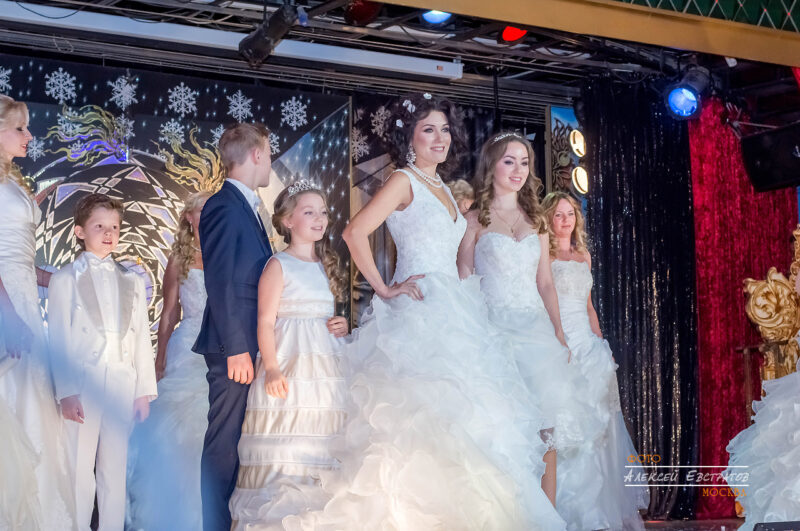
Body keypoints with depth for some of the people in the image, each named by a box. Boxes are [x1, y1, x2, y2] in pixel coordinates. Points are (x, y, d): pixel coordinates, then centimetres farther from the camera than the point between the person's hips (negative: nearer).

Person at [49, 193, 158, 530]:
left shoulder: (132, 282, 14)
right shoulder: (65, 279, 4)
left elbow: (142, 339, 11)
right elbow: (59, 340, -2)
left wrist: (144, 391, 6)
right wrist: (66, 392, -9)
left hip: (123, 386, 3)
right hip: (82, 384, -3)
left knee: (115, 470, 7)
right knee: (79, 470, -2)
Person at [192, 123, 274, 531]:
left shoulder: (247, 207, 18)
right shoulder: (224, 206, -11)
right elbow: (220, 283, -17)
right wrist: (236, 348, -20)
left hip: (250, 344, 9)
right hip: (233, 345, -9)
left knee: (235, 439, 14)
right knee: (224, 442, -4)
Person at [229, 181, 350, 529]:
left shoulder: (325, 265, 16)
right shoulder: (278, 266, -5)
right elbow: (265, 322, -10)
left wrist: (341, 327, 4)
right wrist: (271, 368, -19)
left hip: (325, 366, 7)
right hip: (288, 368, -7)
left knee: (321, 446, 6)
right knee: (284, 452, -7)